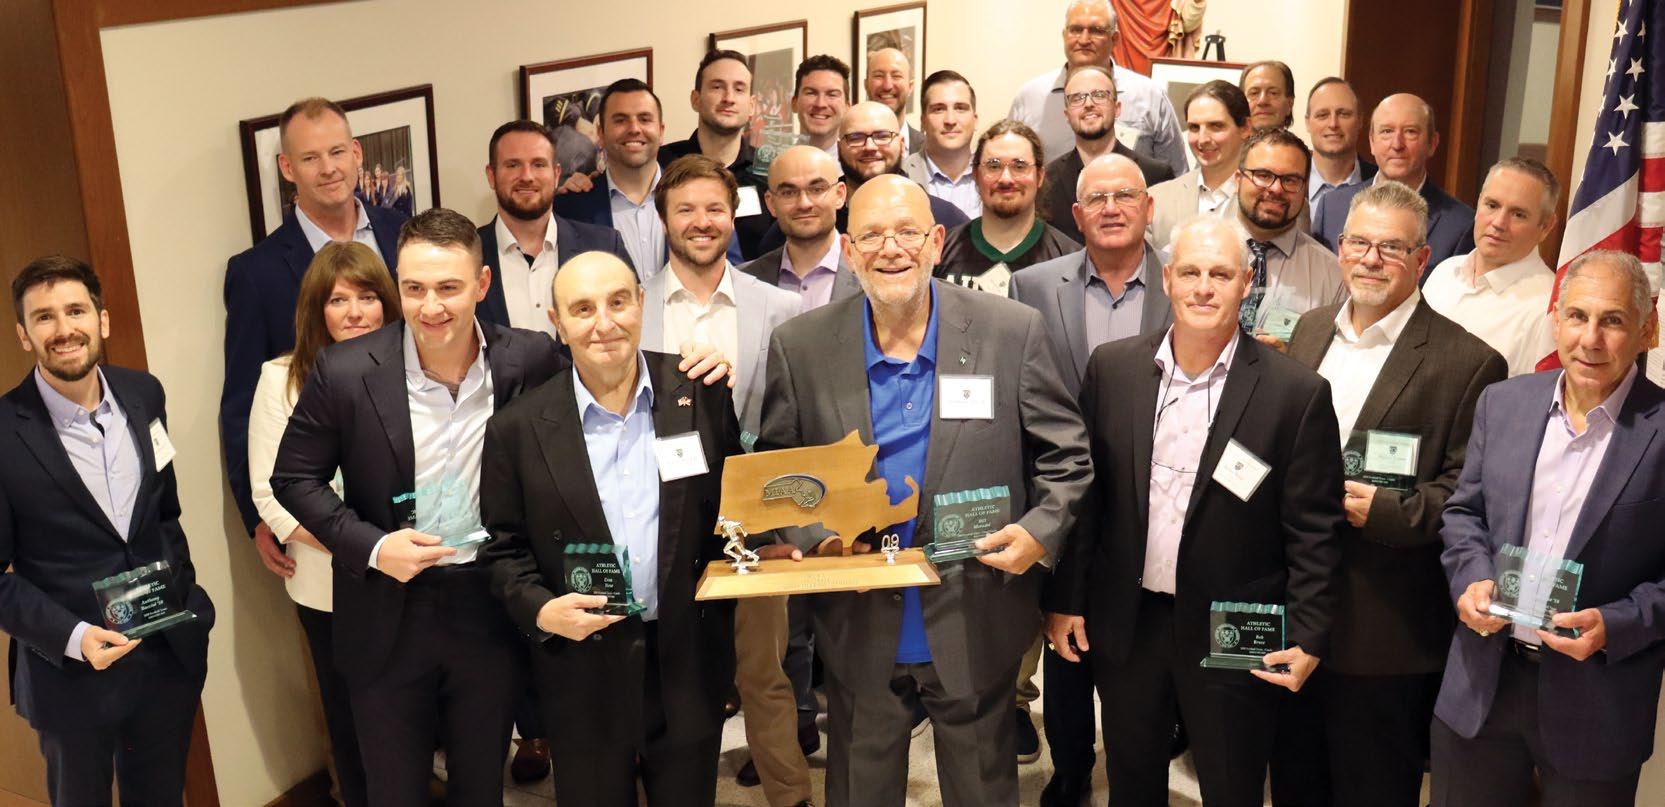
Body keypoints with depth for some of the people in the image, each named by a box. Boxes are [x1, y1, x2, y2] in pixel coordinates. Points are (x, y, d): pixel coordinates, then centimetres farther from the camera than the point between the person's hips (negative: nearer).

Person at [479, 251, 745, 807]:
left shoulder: (702, 394, -2)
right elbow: (504, 548, 1)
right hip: (584, 669, -1)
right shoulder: (518, 429, -5)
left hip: (689, 658, 1)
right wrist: (540, 610, -15)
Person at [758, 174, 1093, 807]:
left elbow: (1065, 459, 0)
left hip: (975, 630, 0)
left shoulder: (1013, 333, -7)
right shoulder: (799, 347, -5)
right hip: (859, 630, 1)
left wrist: (1040, 530, -17)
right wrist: (817, 539, -13)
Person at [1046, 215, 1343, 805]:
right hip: (1126, 625, 3)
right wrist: (1065, 599, 4)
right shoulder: (1111, 368, -2)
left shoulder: (1297, 393, -10)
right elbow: (1084, 492, 4)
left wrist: (1306, 638, -10)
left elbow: (1313, 530, -7)